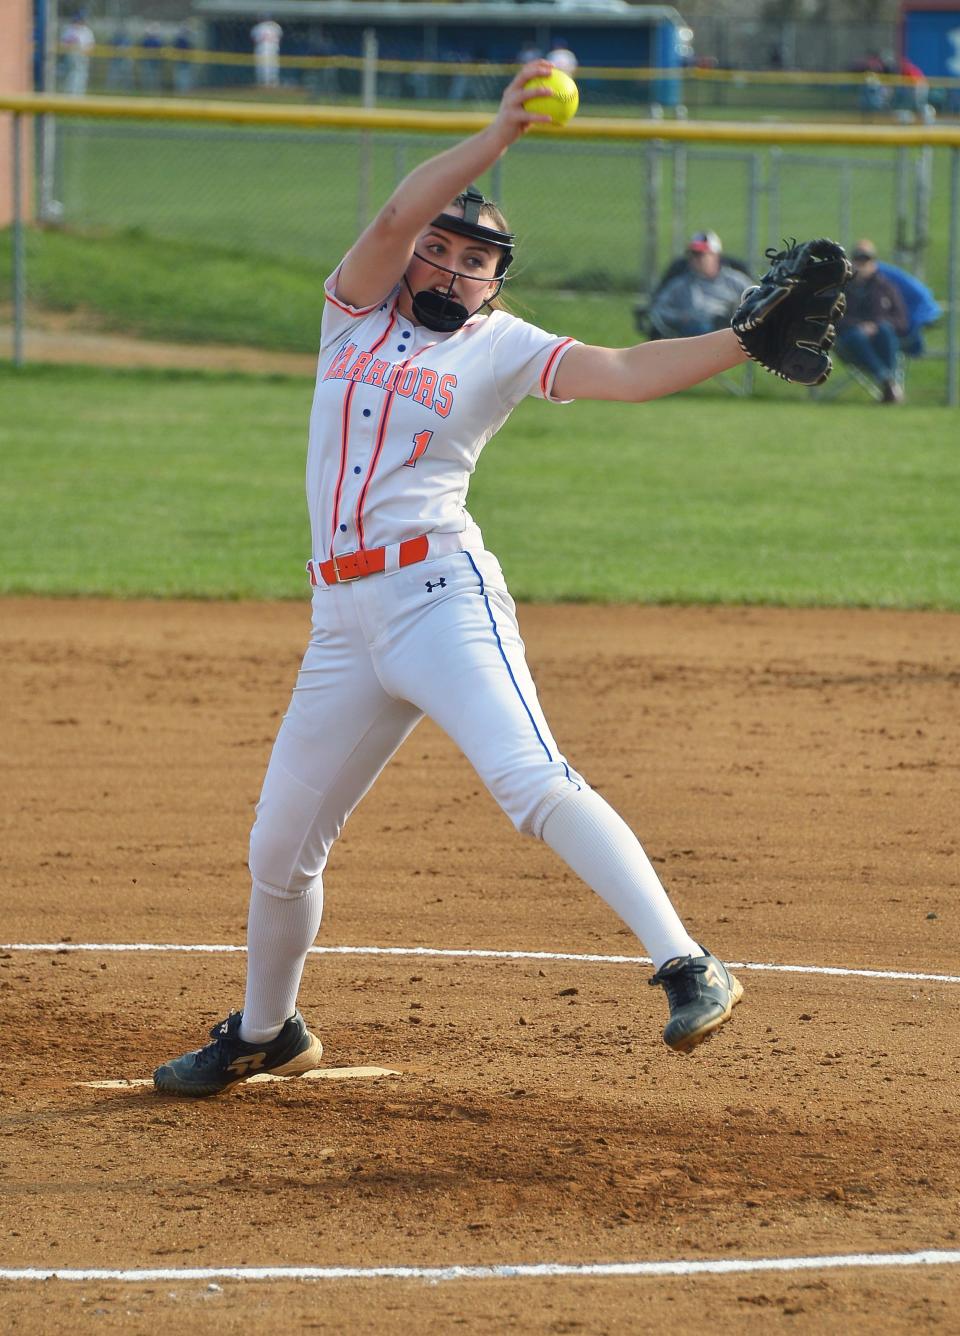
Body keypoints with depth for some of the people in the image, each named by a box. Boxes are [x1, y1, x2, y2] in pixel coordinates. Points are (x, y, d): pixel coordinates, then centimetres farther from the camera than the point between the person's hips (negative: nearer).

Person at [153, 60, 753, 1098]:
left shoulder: (501, 349, 4)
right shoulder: (357, 312, 12)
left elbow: (623, 373, -10)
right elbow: (398, 214, -6)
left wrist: (746, 341, -24)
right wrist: (500, 133, -14)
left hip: (439, 593, -4)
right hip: (343, 619, 4)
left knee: (531, 781, -26)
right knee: (280, 847, 13)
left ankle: (688, 969, -31)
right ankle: (264, 1032, 35)